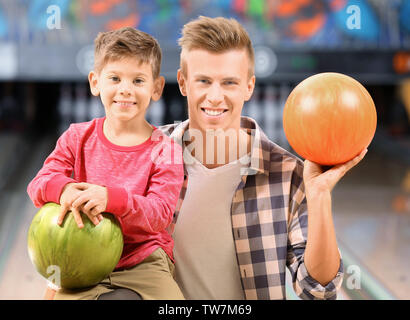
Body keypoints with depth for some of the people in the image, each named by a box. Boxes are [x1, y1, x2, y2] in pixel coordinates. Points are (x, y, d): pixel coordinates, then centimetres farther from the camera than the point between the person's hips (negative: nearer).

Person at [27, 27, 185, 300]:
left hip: (143, 261, -1)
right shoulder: (78, 137, 6)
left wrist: (111, 198, -31)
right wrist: (64, 189, -25)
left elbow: (161, 213, -14)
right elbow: (38, 185, -1)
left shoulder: (164, 151, -3)